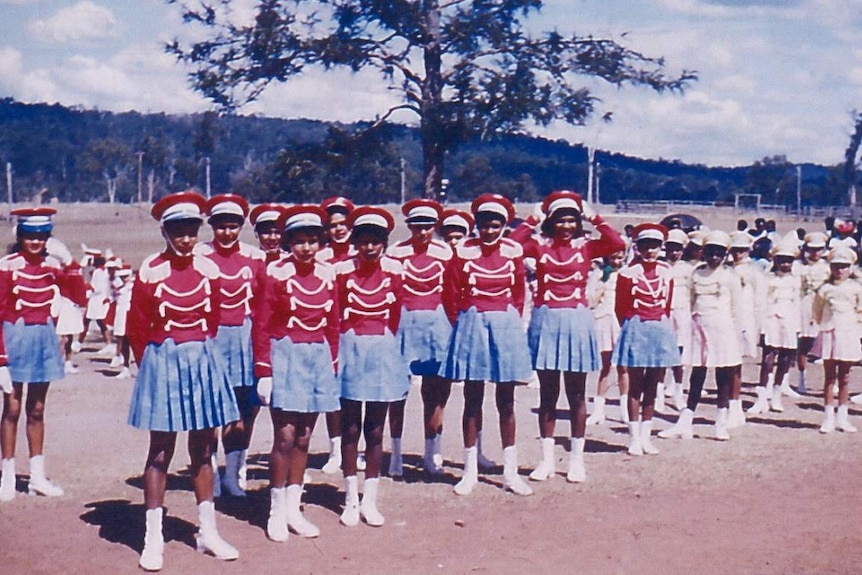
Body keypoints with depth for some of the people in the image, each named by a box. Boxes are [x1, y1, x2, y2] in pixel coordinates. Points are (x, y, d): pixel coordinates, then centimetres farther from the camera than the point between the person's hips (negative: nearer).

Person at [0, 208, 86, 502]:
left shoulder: (53, 265, 3)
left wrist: (69, 261, -11)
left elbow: (80, 298, -3)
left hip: (45, 339, 4)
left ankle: (38, 477, 19)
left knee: (36, 409, 12)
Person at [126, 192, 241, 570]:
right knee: (160, 452, 0)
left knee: (203, 450, 11)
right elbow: (137, 328, -1)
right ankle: (153, 540, 8)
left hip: (203, 360, 4)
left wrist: (201, 352, 15)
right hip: (164, 360, -4)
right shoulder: (150, 271, -8)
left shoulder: (208, 270, 2)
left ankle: (208, 533, 20)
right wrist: (153, 362, 6)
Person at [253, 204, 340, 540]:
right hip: (285, 355, -4)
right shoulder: (276, 273, -7)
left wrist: (332, 366, 10)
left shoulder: (327, 275, 6)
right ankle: (277, 512, 6)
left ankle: (293, 509, 19)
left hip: (318, 358, 4)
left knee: (303, 438, 9)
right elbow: (261, 327, -7)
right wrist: (263, 373, -10)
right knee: (285, 437, -6)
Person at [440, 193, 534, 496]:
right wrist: (461, 323, 2)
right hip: (472, 323, -2)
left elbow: (519, 294, 12)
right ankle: (470, 470, 13)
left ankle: (510, 471, 15)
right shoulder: (463, 251, -4)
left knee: (506, 402, 7)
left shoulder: (513, 252, 2)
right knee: (472, 400, 4)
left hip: (506, 326, 2)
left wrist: (511, 322, 6)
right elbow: (450, 294, 2)